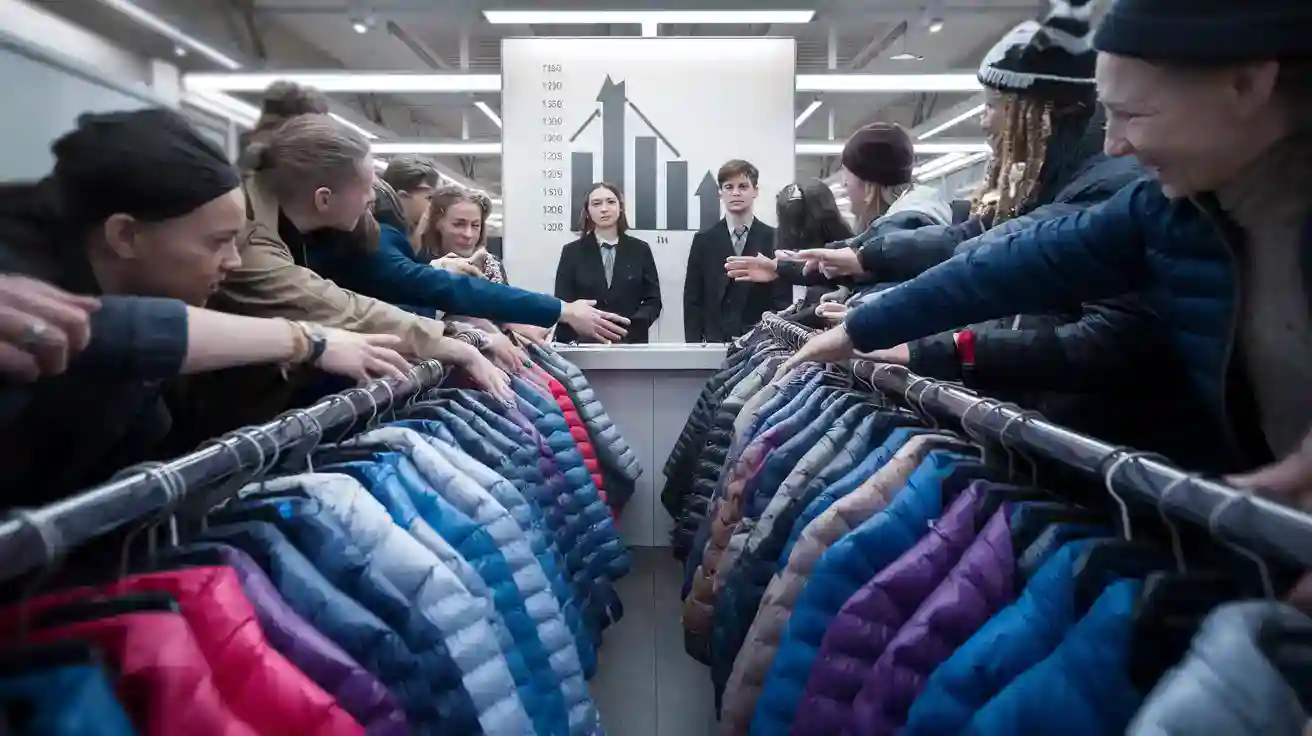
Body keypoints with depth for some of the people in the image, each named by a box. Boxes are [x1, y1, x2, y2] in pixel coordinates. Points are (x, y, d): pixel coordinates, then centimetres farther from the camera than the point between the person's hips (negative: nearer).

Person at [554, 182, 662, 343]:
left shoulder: (640, 249, 6)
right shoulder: (572, 252, 4)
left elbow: (653, 300, 3)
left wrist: (631, 326, -16)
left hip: (631, 341, 1)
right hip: (585, 343, -1)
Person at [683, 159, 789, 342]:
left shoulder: (773, 239, 3)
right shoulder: (703, 241, 6)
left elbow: (783, 301, 2)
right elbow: (692, 301, 5)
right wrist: (695, 345, -5)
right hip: (714, 342, 1)